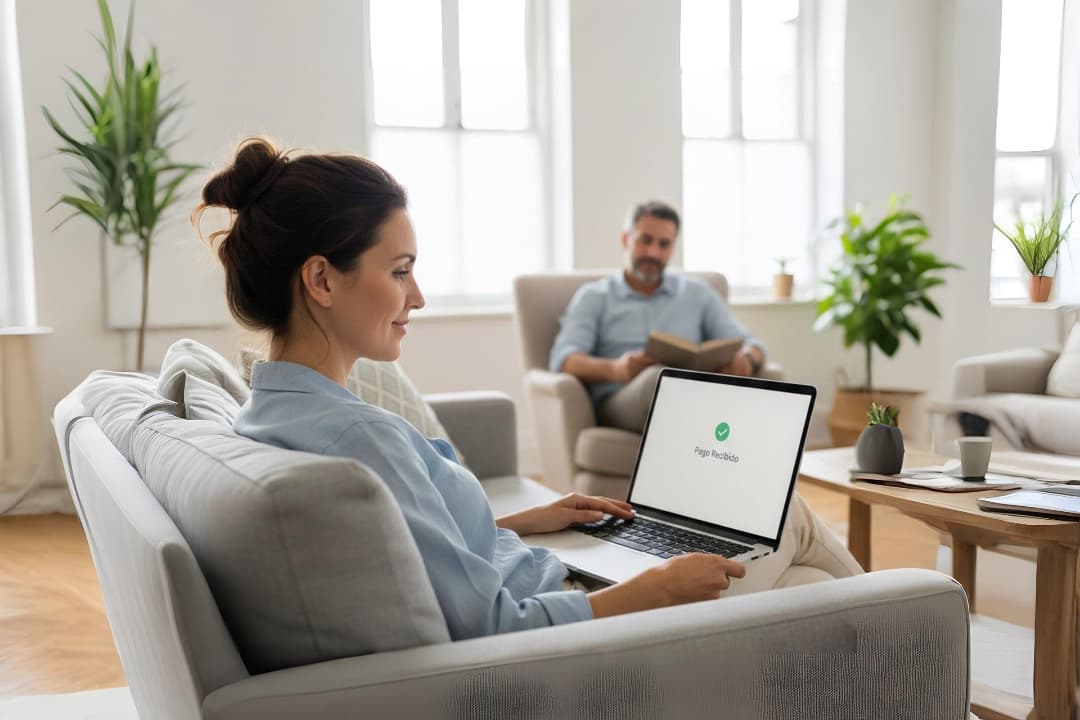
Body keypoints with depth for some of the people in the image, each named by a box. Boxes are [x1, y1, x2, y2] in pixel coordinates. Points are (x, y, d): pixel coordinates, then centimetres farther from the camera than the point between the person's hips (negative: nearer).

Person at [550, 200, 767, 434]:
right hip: (619, 403, -2)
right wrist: (614, 369, -21)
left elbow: (749, 344, 18)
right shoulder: (593, 296, 17)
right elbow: (563, 359, 2)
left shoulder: (698, 292, 25)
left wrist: (746, 361, -9)